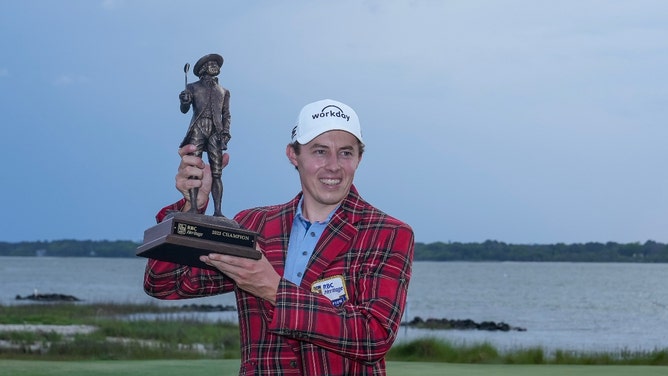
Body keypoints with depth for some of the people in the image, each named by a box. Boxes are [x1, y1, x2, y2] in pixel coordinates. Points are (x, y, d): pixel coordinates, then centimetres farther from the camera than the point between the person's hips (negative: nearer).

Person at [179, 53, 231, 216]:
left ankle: (218, 210, -11)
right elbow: (184, 110, 5)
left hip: (215, 132, 2)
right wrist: (184, 102, -18)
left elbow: (226, 115, 19)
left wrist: (225, 132, 3)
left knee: (216, 173, -6)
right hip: (198, 130, -2)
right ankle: (193, 208, -15)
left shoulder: (223, 92, 23)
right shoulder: (193, 88, 15)